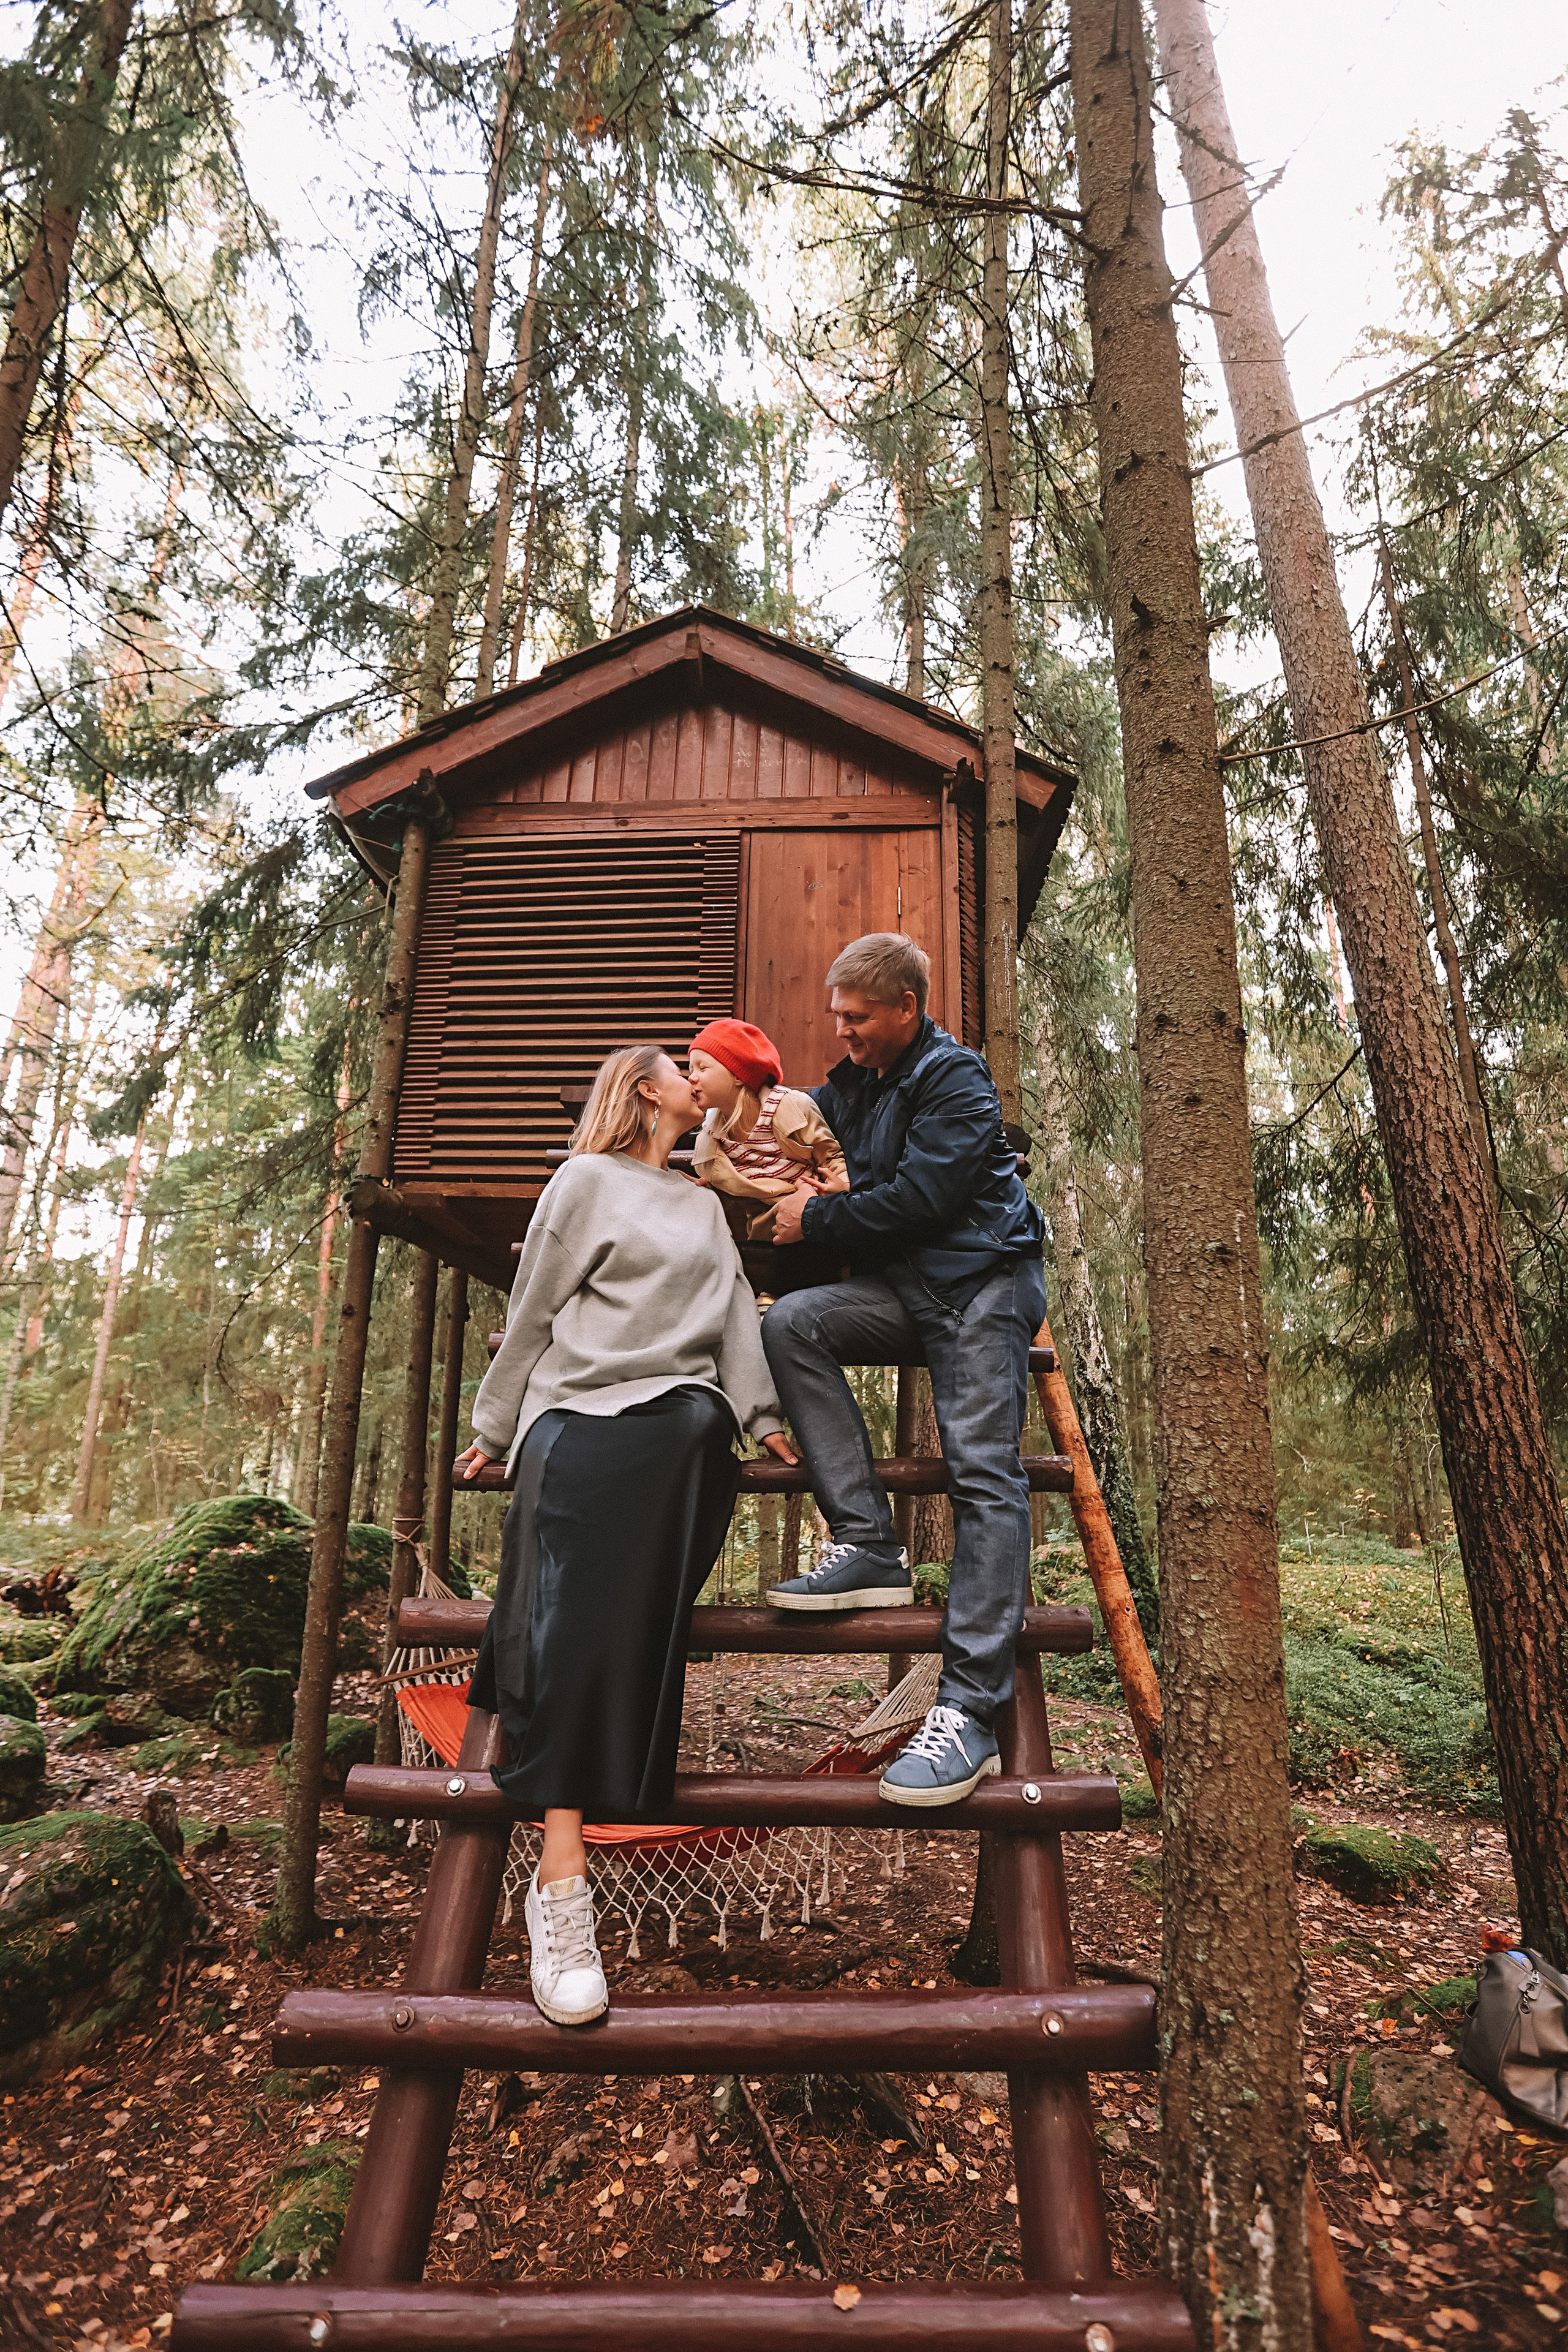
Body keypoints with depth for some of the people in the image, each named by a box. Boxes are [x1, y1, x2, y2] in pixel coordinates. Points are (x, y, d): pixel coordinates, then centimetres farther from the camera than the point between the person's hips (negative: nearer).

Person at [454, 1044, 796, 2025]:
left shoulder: (704, 1205, 28)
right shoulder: (587, 1181, 11)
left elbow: (735, 1312, 21)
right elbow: (533, 1312, 10)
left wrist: (760, 1411, 9)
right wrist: (497, 1429, 10)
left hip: (686, 1424, 6)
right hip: (586, 1418, -5)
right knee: (582, 1621, -20)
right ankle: (562, 1880, -22)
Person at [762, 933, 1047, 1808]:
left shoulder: (956, 1079, -8)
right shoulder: (854, 1083, 18)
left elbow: (916, 1199, -17)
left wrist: (816, 1218, -6)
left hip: (982, 1282, -7)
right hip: (906, 1289, 8)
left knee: (984, 1474, -17)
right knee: (791, 1323, -17)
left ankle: (970, 1712, -19)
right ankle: (870, 1547, -18)